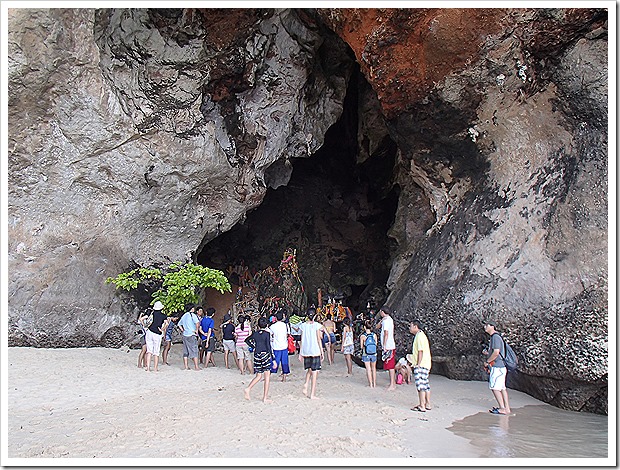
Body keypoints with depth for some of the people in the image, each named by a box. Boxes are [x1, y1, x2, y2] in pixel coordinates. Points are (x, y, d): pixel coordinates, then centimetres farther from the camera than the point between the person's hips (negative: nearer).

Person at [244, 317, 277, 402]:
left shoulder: (255, 333, 6)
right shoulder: (267, 333, -8)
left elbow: (247, 340, 17)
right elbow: (269, 347, -13)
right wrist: (273, 359, -12)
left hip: (257, 355, 5)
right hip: (265, 354, -5)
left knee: (258, 376, 17)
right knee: (267, 377, 3)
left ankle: (248, 389, -3)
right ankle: (265, 398, 3)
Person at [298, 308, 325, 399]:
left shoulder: (303, 325, 3)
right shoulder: (317, 325, -6)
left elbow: (302, 340, 6)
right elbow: (318, 340, -6)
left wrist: (300, 353, 12)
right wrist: (322, 352, 1)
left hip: (305, 351, 4)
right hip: (315, 351, -4)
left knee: (309, 370, 22)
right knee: (314, 372, 3)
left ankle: (305, 386, 2)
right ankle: (312, 394, 4)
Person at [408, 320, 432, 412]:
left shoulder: (419, 336, -14)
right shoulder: (421, 335, 16)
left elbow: (421, 351, -19)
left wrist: (418, 364, -19)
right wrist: (413, 357, 25)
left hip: (421, 365, -10)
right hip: (425, 364, 10)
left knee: (420, 385, -7)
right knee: (425, 384, 13)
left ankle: (422, 406, -5)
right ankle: (427, 404, 18)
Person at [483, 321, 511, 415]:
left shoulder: (495, 337, -13)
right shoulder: (494, 337, 18)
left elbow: (496, 352, -21)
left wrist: (487, 361, -12)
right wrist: (487, 353, 13)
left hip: (497, 366, -10)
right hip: (501, 366, 10)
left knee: (495, 387, -8)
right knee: (502, 387, 10)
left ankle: (502, 409, -8)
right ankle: (507, 408, 12)